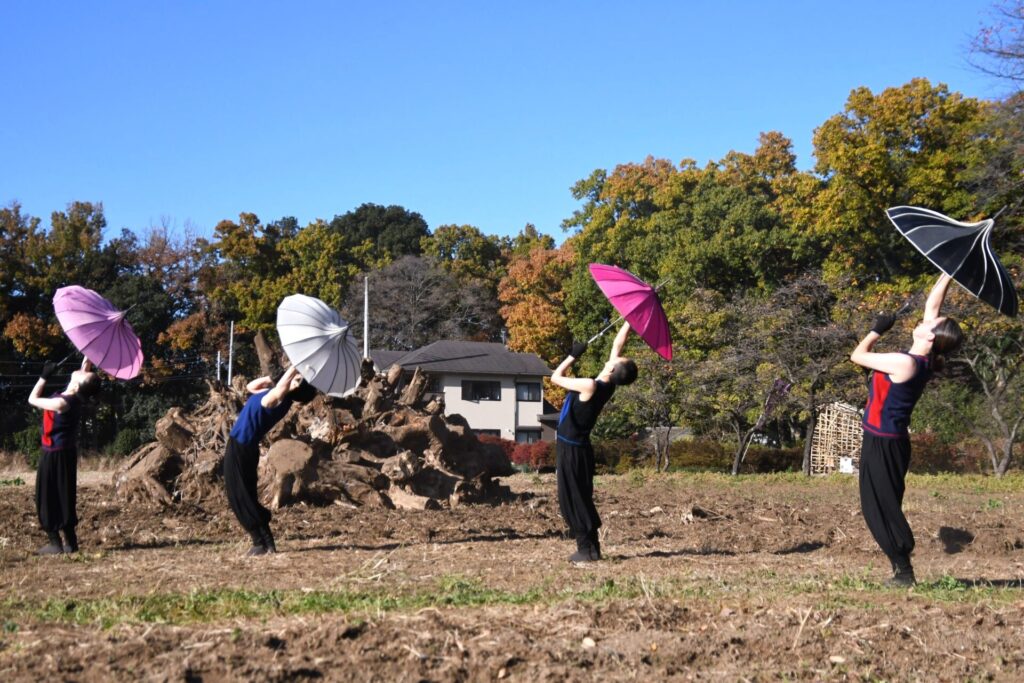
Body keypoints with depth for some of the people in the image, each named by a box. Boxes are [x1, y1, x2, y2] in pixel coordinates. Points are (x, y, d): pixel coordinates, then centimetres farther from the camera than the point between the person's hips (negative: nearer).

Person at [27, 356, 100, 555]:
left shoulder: (62, 403, -26)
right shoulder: (74, 395, -5)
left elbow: (33, 399, -12)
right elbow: (86, 367, 9)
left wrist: (44, 376, -9)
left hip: (55, 455, -8)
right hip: (65, 452, 8)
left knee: (49, 498, 0)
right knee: (63, 497, 13)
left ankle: (55, 544, 2)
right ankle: (70, 542, 16)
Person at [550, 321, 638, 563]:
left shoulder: (590, 386, -22)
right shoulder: (608, 386, -2)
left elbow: (556, 377, -11)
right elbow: (617, 343, 6)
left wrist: (573, 355, -1)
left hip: (571, 450, -8)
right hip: (579, 448, 8)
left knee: (572, 501, -4)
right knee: (581, 499, 13)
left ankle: (587, 549, -4)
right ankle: (591, 547, 15)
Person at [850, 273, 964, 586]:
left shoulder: (904, 363, -21)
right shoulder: (925, 360, 2)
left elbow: (857, 355, -11)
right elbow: (931, 303, 10)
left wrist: (877, 329, 3)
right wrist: (948, 273, 10)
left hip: (883, 444, -9)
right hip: (889, 441, 9)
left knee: (882, 509, -5)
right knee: (882, 509, 13)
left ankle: (904, 571, -3)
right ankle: (901, 569, 14)